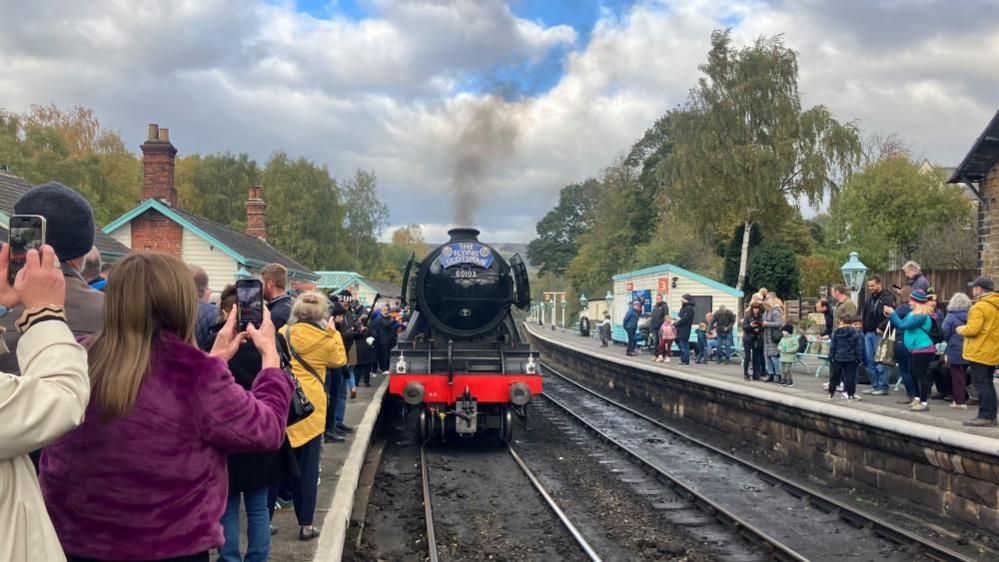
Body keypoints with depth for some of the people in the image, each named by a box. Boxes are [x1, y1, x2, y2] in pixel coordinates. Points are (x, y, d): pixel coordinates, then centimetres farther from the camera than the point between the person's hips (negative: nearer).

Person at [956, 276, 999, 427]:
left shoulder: (980, 307, -17)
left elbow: (972, 330, -22)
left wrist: (961, 330, -3)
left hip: (980, 352, -9)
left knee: (981, 384, -5)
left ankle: (985, 417, -4)